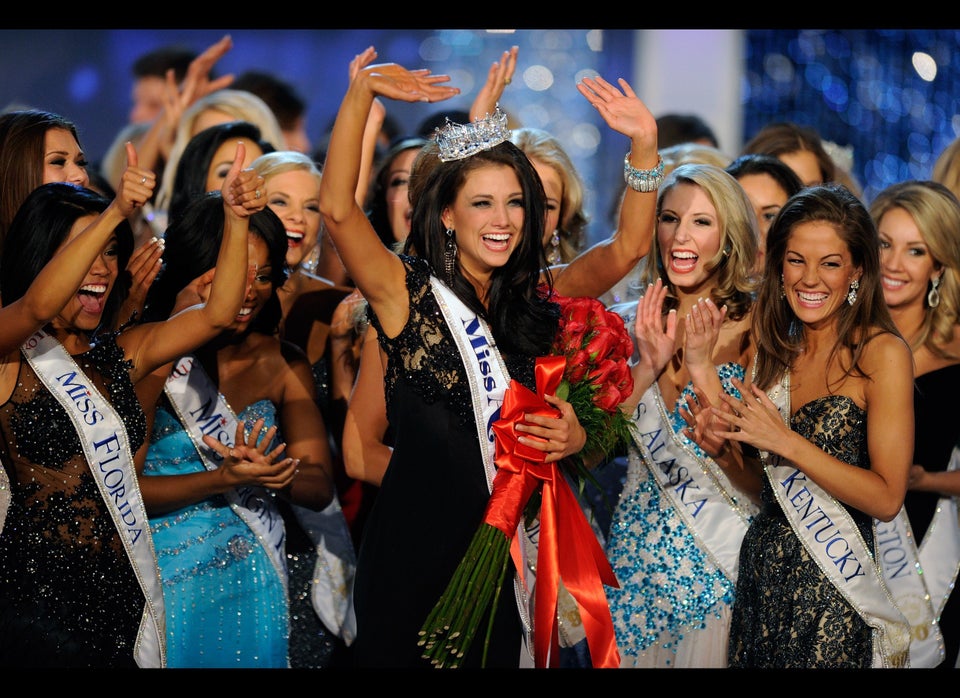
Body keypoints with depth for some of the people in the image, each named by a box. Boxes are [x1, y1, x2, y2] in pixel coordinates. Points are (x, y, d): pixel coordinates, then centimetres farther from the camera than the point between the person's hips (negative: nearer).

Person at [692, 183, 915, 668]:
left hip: (831, 591, -5)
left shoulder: (882, 352, -11)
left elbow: (887, 498, -16)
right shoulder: (775, 347, 7)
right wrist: (727, 436, -7)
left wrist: (784, 441, -20)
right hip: (761, 572, 6)